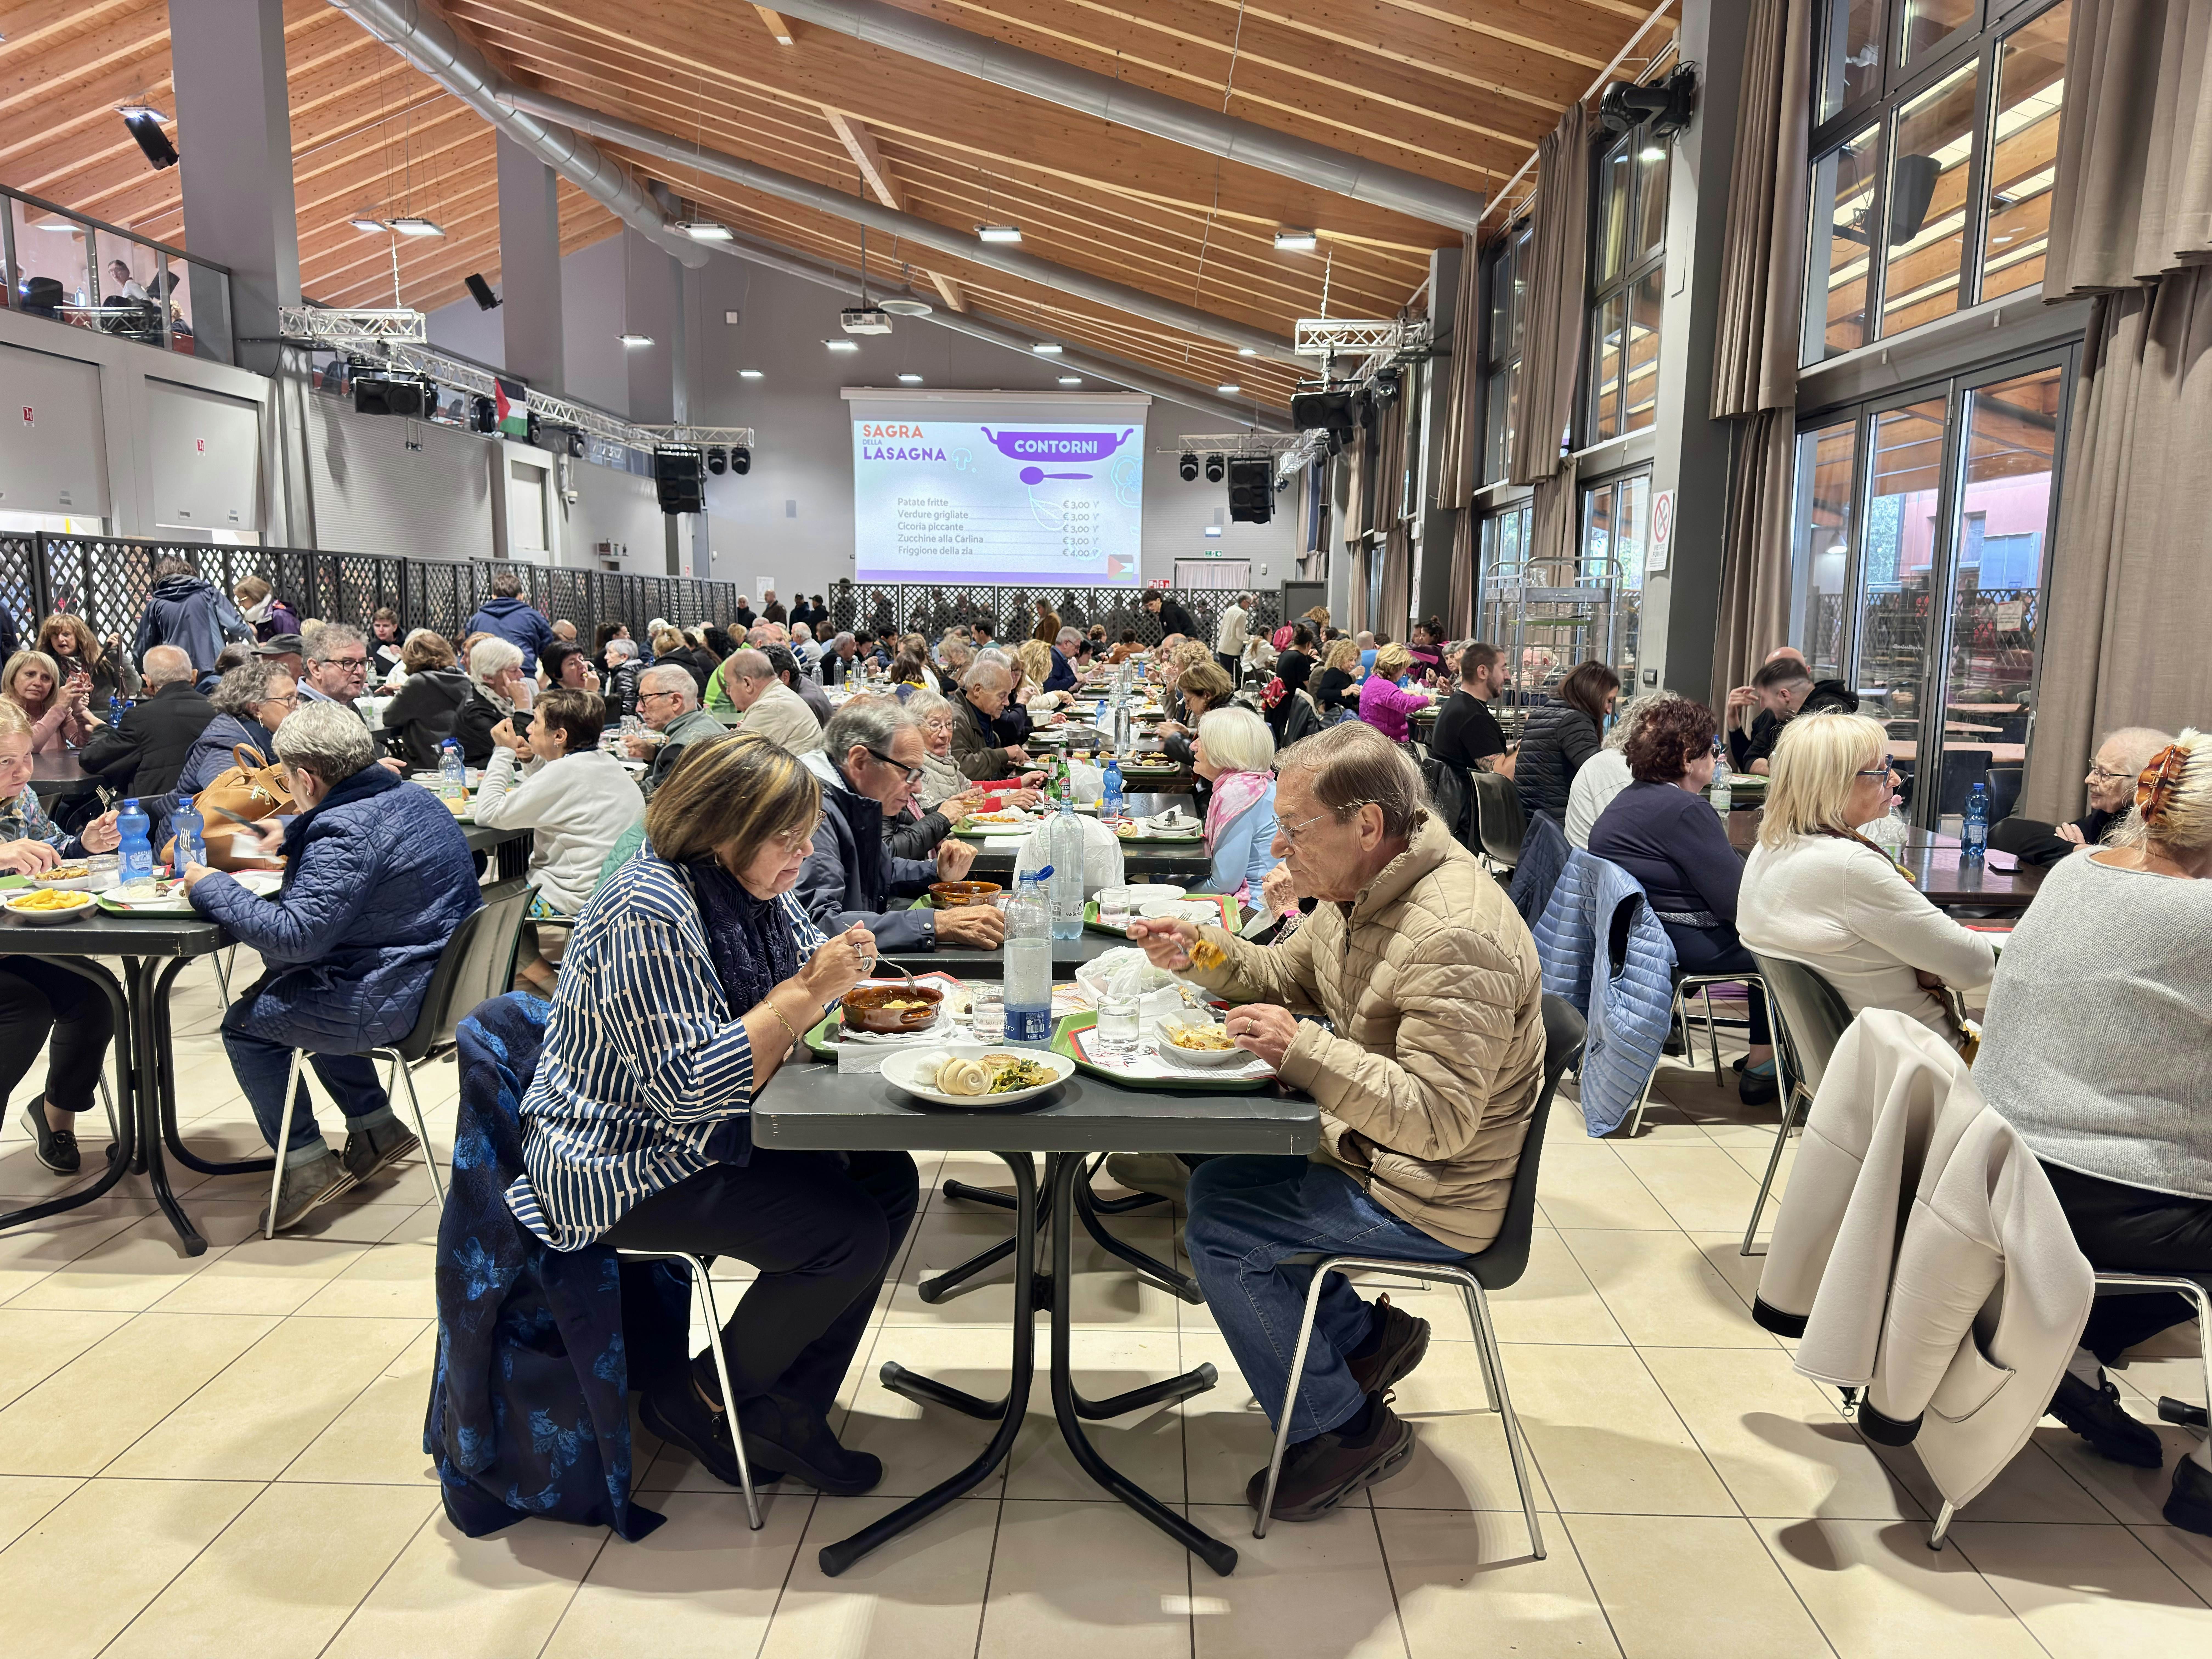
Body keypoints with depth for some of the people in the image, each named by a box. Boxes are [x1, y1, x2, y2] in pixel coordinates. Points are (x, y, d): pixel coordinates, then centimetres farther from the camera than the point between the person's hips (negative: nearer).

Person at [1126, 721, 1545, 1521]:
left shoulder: (1455, 938, -31)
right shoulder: (1364, 890, 1)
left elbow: (1436, 1118, -32)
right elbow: (1289, 975, 15)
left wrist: (1302, 1050, -35)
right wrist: (1203, 950, -2)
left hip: (1433, 1200, -10)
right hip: (1371, 1150, 10)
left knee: (1218, 1231, -11)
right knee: (1215, 1180, 12)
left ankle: (1344, 1427, 8)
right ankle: (1365, 1335, 23)